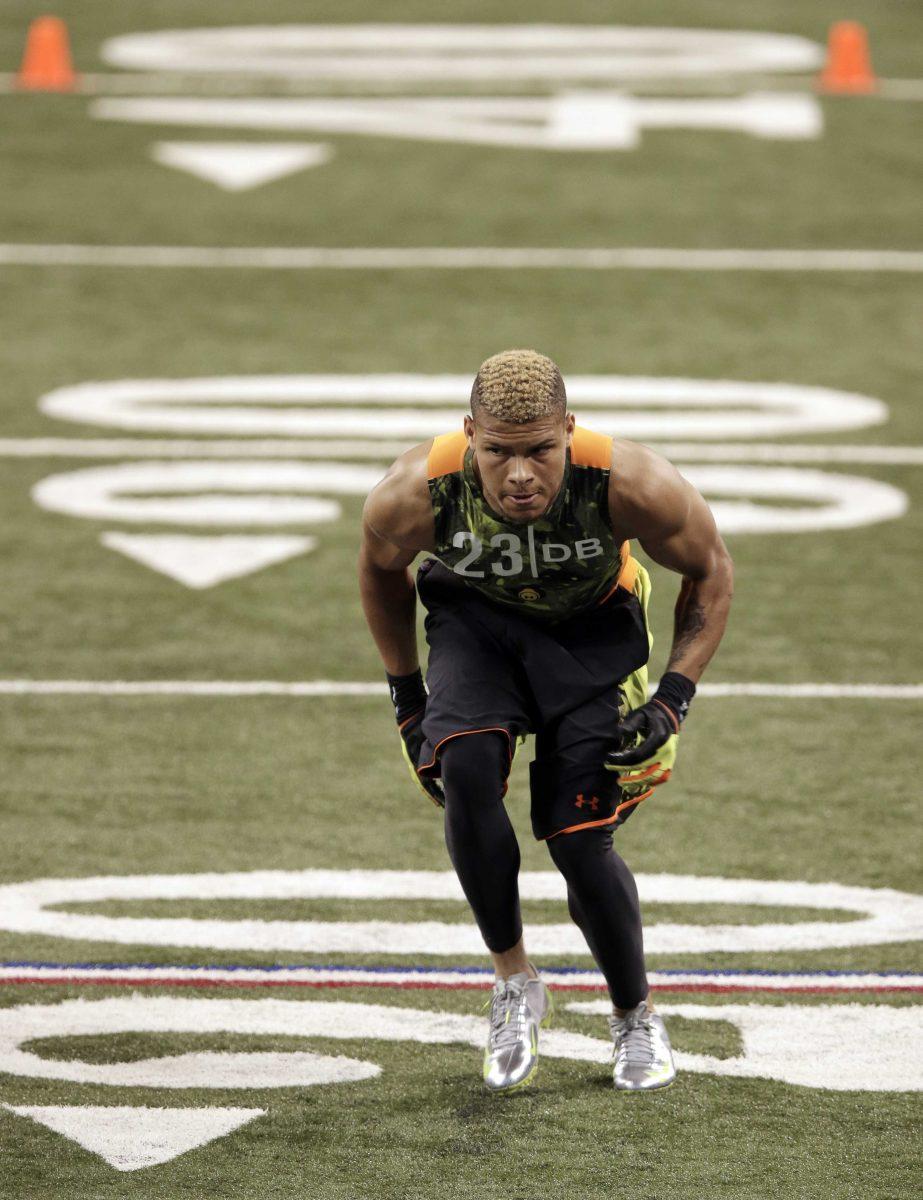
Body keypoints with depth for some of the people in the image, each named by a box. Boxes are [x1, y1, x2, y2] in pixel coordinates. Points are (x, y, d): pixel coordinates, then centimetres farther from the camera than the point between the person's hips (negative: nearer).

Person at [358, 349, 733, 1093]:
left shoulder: (630, 485, -34)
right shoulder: (417, 495, -30)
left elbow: (710, 570, -12)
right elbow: (381, 567, -3)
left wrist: (674, 698, -18)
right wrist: (406, 697, 1)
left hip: (592, 632, -1)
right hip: (474, 620, 1)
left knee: (581, 843, -10)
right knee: (466, 774, -28)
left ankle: (636, 1017, 18)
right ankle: (515, 984, -7)